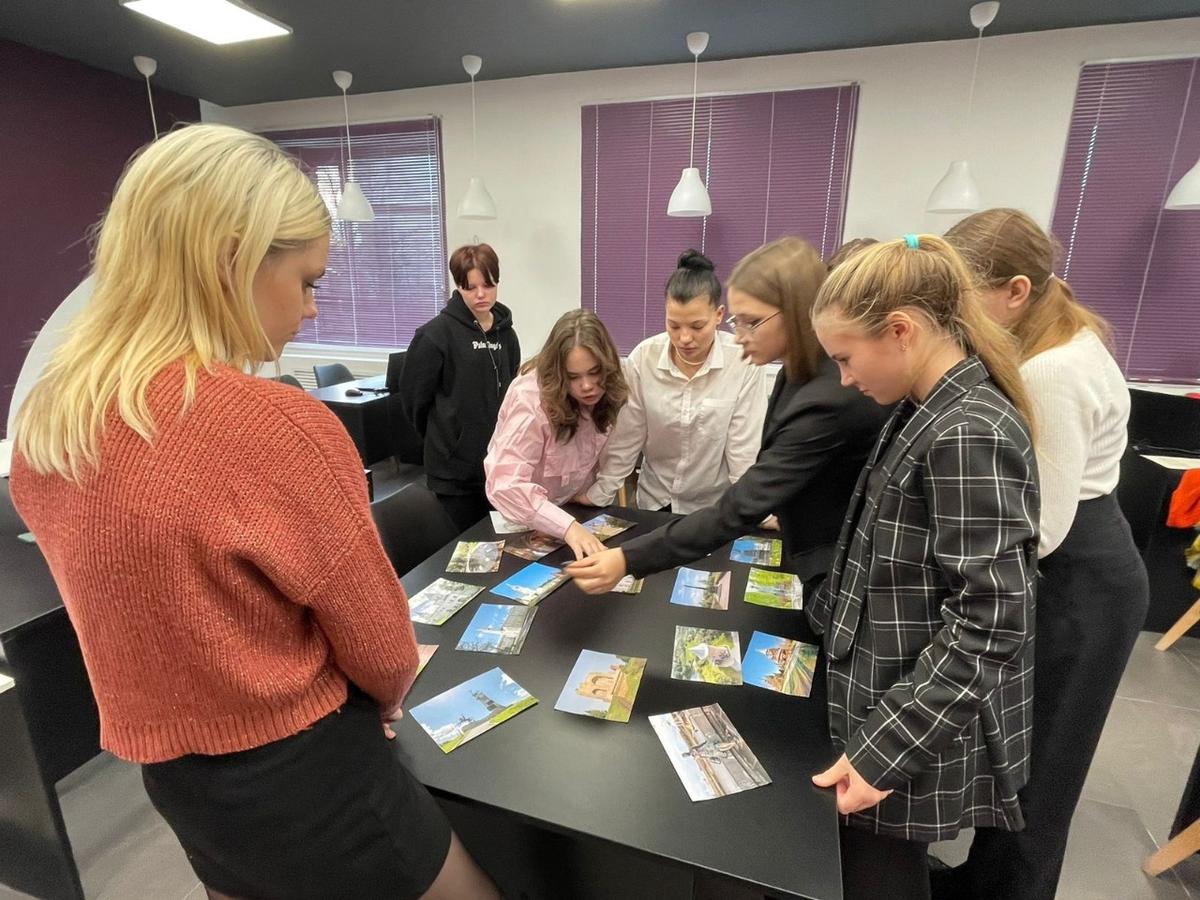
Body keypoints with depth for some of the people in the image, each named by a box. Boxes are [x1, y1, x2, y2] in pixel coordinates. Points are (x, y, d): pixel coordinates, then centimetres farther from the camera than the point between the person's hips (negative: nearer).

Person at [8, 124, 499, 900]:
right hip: (302, 778, -6)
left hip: (171, 776, 7)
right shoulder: (276, 424, -29)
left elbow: (144, 605, 7)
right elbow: (380, 646, -17)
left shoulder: (44, 420, -4)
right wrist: (388, 697, 5)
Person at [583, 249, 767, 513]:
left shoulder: (743, 362, -16)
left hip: (716, 507, -1)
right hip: (654, 502, 2)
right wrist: (597, 499, -1)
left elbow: (745, 448, -10)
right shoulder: (643, 358, -10)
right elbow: (625, 442, -3)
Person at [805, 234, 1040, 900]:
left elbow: (991, 623, -25)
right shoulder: (927, 413, 5)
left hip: (921, 737, -8)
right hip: (891, 699, 8)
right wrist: (829, 617, 20)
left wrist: (884, 750, -22)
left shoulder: (968, 435, -25)